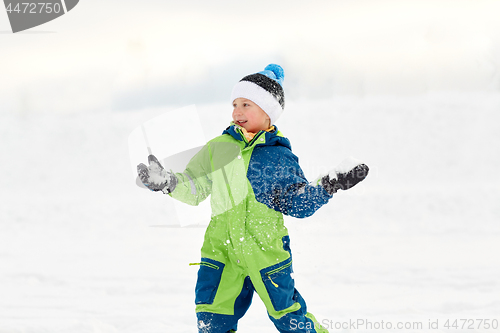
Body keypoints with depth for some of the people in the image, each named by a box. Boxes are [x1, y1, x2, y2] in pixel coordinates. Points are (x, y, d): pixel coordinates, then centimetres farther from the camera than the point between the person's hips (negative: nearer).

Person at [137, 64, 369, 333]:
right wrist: (167, 182, -9)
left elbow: (299, 203, 1)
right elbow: (194, 187, 8)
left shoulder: (279, 156, 2)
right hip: (221, 249, 2)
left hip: (265, 249, -2)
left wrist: (327, 188, -13)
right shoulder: (218, 148, 8)